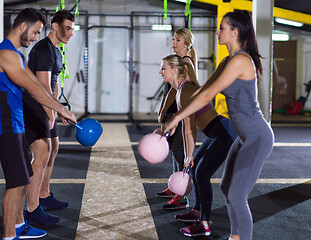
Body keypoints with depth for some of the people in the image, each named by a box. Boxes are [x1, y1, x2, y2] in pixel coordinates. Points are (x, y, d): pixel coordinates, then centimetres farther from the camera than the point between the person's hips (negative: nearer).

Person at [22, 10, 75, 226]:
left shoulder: (56, 51, 14)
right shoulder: (43, 50, -19)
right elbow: (44, 88, -24)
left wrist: (54, 110, 16)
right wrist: (51, 116, -19)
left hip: (44, 108, 11)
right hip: (32, 108, -11)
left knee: (53, 150, 18)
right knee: (42, 155, -15)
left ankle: (45, 196, 32)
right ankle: (33, 210, -10)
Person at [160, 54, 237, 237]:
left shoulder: (186, 91, -20)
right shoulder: (180, 90, 11)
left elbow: (190, 129, -19)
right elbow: (186, 125, 15)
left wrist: (190, 155, -7)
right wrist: (187, 154, 17)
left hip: (225, 133, -10)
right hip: (218, 133, 10)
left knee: (202, 174, -8)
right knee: (196, 167, 17)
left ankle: (204, 225, 2)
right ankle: (197, 212, 31)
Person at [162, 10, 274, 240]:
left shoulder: (240, 60, -20)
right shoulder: (228, 61, 10)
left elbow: (208, 95, -20)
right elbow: (206, 87, 18)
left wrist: (177, 118, -14)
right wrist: (178, 112, 19)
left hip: (257, 138, -10)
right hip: (245, 136, 10)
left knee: (237, 197, -5)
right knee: (227, 188, 18)